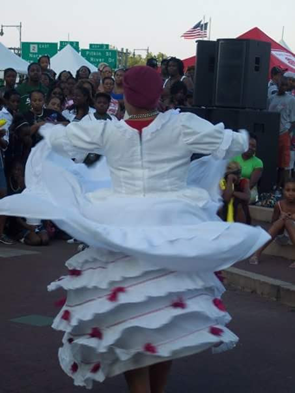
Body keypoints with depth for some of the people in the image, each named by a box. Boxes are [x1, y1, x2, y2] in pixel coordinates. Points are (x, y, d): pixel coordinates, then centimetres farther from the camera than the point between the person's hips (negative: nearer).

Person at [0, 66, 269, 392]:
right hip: (171, 231, 1)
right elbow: (232, 144, 3)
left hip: (121, 231, 0)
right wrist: (242, 138, 26)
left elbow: (54, 138, 14)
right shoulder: (182, 126, -5)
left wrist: (48, 128, 37)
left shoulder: (106, 131, 0)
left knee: (126, 317, 6)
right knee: (166, 317, 14)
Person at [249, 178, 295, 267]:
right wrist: (281, 219, -17)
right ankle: (258, 252, -32)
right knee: (282, 220, -28)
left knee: (287, 221, -29)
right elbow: (273, 223, 4)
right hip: (282, 236, 2)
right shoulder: (279, 205, -4)